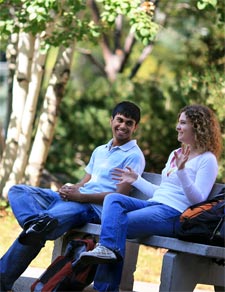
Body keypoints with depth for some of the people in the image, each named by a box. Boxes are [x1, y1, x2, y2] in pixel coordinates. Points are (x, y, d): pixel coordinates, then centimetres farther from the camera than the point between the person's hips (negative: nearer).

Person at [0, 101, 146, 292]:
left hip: (95, 208, -9)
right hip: (72, 200, 9)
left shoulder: (134, 156, 1)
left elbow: (121, 195, -9)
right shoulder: (100, 151, 26)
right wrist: (69, 190, -1)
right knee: (18, 191, -7)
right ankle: (37, 223, -39)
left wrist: (80, 196, -16)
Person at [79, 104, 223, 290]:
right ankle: (109, 248, -40)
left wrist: (182, 171, -25)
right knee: (113, 198, -21)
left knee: (118, 223, -25)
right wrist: (136, 180, 25)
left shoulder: (207, 160, -2)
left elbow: (198, 200, -14)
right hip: (153, 205, 8)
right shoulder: (175, 154, 26)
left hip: (174, 214, -8)